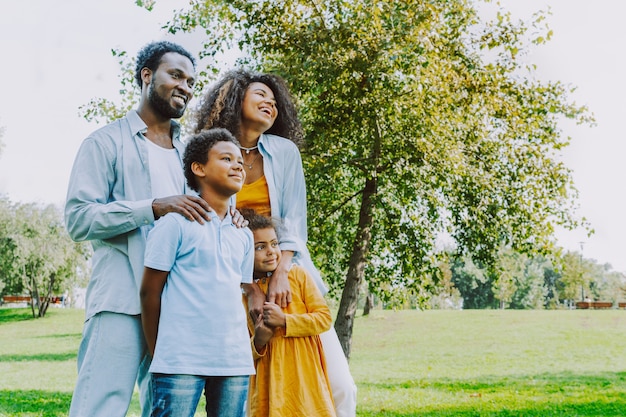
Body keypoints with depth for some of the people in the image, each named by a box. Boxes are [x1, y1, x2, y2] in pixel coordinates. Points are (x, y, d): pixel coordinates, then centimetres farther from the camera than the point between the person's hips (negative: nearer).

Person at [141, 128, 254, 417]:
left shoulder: (244, 236, 14)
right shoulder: (176, 223, -3)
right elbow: (149, 293, -1)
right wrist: (157, 355, 2)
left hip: (235, 362, 6)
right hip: (181, 361, -5)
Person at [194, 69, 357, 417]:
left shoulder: (284, 151, 6)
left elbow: (293, 219, 0)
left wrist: (280, 275, -13)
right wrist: (249, 287, -14)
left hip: (287, 272, 2)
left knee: (339, 384, -6)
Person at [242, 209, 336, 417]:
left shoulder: (297, 275, 3)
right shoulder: (241, 295, 5)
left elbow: (324, 317, -2)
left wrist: (284, 321, -12)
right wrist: (258, 342, -11)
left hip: (305, 377, -1)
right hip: (269, 382, 1)